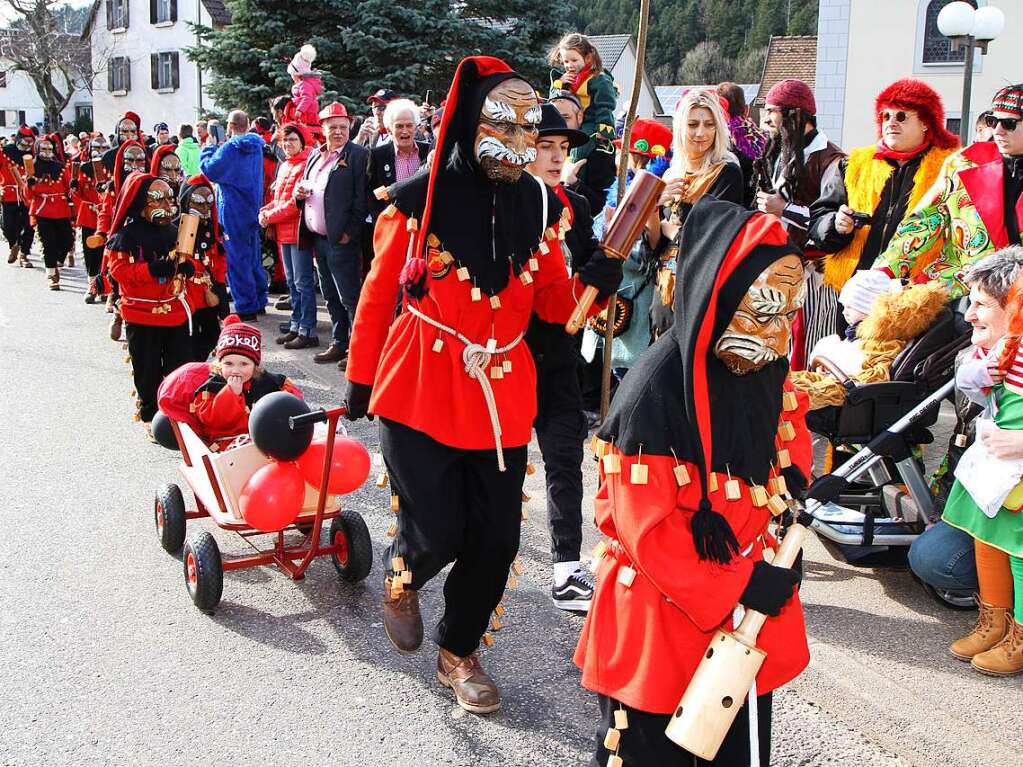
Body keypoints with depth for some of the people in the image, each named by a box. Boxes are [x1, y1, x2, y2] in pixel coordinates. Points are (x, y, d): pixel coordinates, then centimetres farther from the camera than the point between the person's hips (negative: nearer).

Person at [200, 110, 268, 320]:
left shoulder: (229, 148, -16)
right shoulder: (256, 147, 7)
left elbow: (209, 170, -13)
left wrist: (209, 148, 2)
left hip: (233, 211, -8)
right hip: (253, 209, 8)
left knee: (237, 259, -2)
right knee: (253, 256, 17)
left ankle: (246, 308, -1)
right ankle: (259, 302, 25)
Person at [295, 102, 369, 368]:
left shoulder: (358, 155, -7)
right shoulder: (315, 155, 17)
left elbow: (362, 198, -14)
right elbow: (304, 190, 26)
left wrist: (350, 232, -18)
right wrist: (300, 193, 2)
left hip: (342, 240, -8)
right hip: (317, 239, 8)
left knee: (350, 297, -5)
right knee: (331, 297, 15)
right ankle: (339, 344, 24)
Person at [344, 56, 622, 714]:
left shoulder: (540, 205, 3)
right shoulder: (421, 198, -9)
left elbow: (553, 304, 7)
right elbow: (380, 292, 0)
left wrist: (593, 282, -15)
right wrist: (361, 379, 6)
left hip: (503, 392, 4)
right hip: (421, 388, -4)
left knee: (496, 539, 6)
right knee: (435, 535, -6)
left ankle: (459, 652, 31)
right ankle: (402, 579, 33)